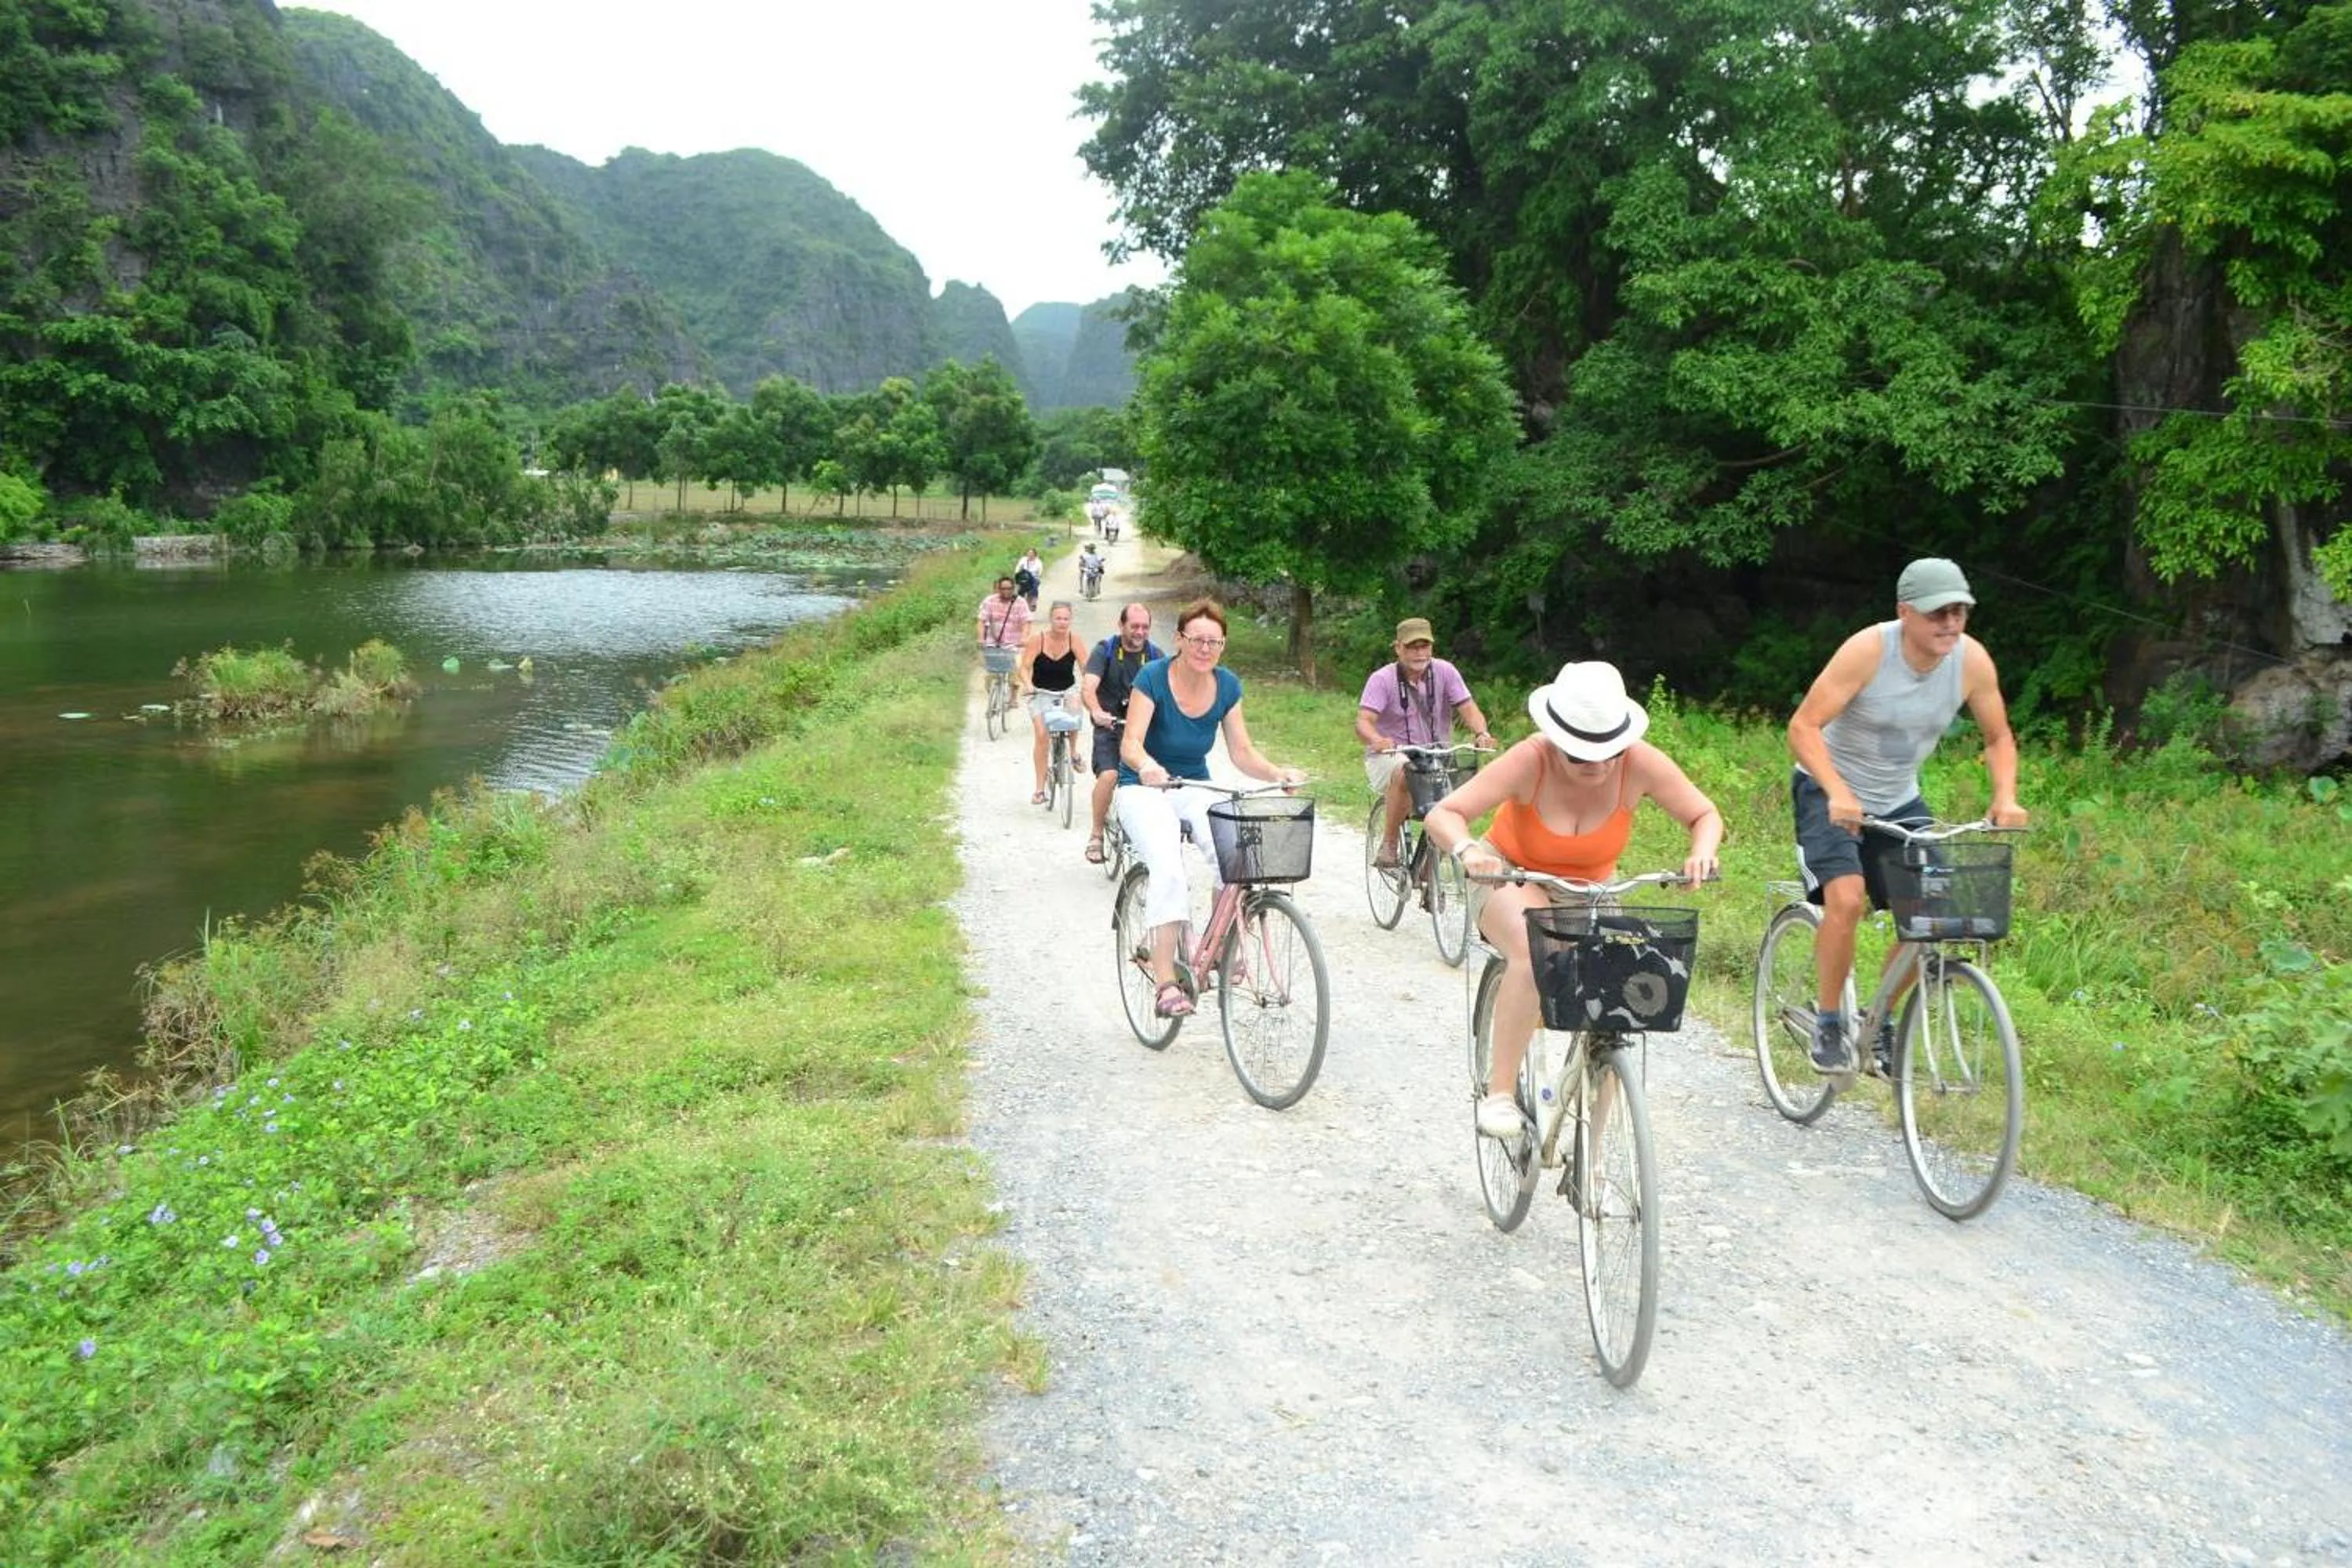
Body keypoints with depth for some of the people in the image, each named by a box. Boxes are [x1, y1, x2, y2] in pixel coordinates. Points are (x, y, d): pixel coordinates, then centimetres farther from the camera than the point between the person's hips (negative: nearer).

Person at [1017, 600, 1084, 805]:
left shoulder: (1073, 640, -10)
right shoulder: (1037, 638, -15)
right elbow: (1025, 668, -15)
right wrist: (1028, 684, -34)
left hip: (1067, 690, 1)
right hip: (1041, 692, -1)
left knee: (1075, 712, -31)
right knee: (1042, 735, -15)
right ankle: (1040, 789, -6)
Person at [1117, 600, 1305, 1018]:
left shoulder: (1227, 686, -2)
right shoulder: (1153, 677, -15)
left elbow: (1242, 752, -1)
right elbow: (1130, 743, -24)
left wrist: (1277, 773, -20)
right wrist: (1147, 766, -47)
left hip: (1195, 788, 4)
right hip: (1143, 790, -4)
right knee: (1168, 866, -31)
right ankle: (1166, 984, -30)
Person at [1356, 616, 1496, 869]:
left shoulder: (1444, 671, 0)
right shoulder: (1382, 679, -9)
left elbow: (1467, 708, -7)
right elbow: (1363, 721, -19)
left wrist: (1481, 733, -30)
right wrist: (1378, 741, -43)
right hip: (1390, 758, -4)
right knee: (1406, 772, -37)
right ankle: (1388, 846, -22)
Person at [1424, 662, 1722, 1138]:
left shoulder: (1640, 763, -22)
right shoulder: (1530, 761, -28)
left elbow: (1706, 816, -9)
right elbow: (1443, 815, -30)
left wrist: (1702, 852, -32)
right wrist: (1468, 850, -52)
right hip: (1511, 880, -3)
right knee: (1534, 953, -37)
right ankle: (1498, 1093, -26)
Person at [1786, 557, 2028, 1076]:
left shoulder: (1972, 660, -12)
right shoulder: (1868, 649, -25)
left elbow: (1998, 737, 2)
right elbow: (1803, 727, -27)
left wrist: (2005, 796, -17)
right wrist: (1838, 794, -41)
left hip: (1899, 800, 5)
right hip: (1830, 790, -5)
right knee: (1847, 898, -26)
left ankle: (1883, 1025, 16)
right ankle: (1828, 1024, -7)